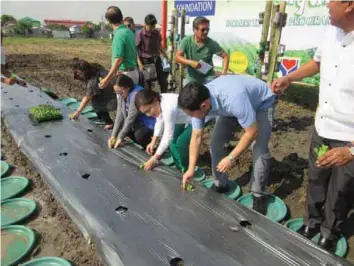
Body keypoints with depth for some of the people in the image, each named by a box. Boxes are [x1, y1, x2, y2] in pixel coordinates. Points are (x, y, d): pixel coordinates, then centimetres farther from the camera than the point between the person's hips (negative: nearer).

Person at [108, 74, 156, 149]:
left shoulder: (136, 94, -26)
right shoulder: (121, 95, -2)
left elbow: (131, 118, -27)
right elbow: (120, 115, -5)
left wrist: (120, 137, -24)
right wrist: (113, 136, -11)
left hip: (152, 126, -9)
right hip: (141, 122, 9)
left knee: (139, 135, -32)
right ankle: (144, 144, 7)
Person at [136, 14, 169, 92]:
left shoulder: (157, 33, 3)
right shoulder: (140, 34, -12)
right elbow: (136, 50, -11)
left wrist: (166, 57, 16)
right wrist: (140, 64, -18)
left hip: (157, 59, 5)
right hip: (146, 61, -5)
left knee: (163, 81, 8)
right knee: (148, 83, 5)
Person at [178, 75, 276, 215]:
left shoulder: (233, 99, -46)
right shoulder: (199, 101, -25)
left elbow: (252, 132, -33)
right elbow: (196, 137, -14)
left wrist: (231, 158, -28)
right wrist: (191, 169, -15)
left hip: (262, 103, -5)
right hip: (232, 104, 6)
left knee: (260, 150, -18)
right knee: (216, 141, -3)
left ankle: (259, 195, 2)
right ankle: (220, 184, 15)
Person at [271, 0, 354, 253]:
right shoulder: (332, 32, -6)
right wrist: (288, 78, 7)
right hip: (322, 129, 6)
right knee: (315, 181, 22)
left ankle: (329, 235, 44)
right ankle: (312, 223, 48)